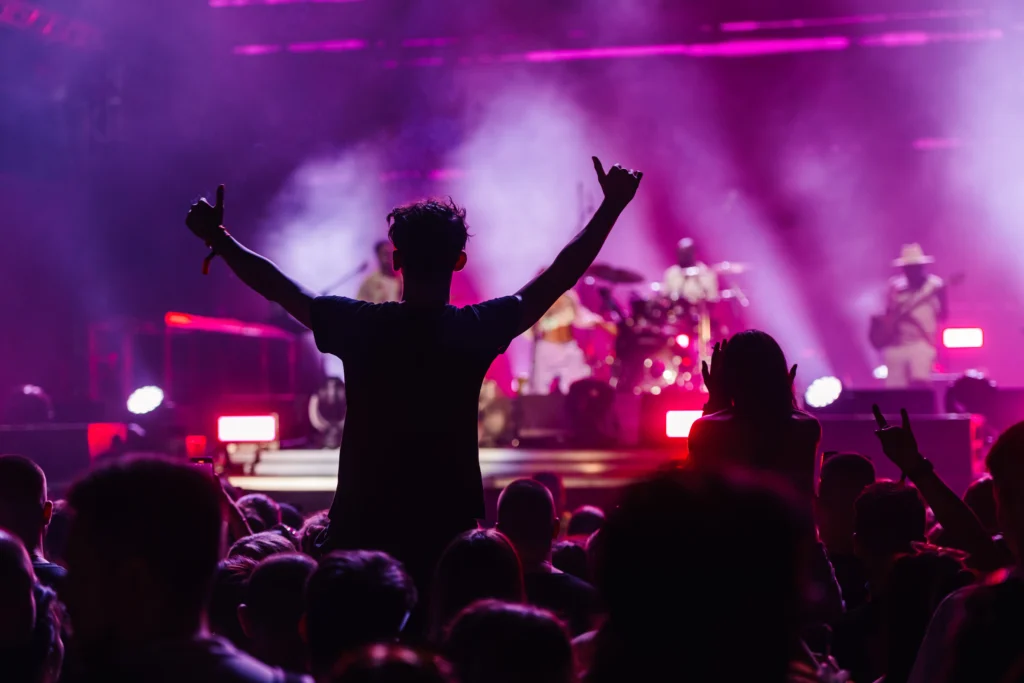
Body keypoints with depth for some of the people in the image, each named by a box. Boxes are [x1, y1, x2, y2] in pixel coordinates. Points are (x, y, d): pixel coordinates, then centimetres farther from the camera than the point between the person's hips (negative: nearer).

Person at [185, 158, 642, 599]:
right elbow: (560, 276, 3)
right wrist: (612, 206, 12)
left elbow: (278, 287, 6)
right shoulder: (476, 330, -6)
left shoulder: (360, 327, -6)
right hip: (450, 534, 0)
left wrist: (218, 239, 18)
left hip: (361, 531, 0)